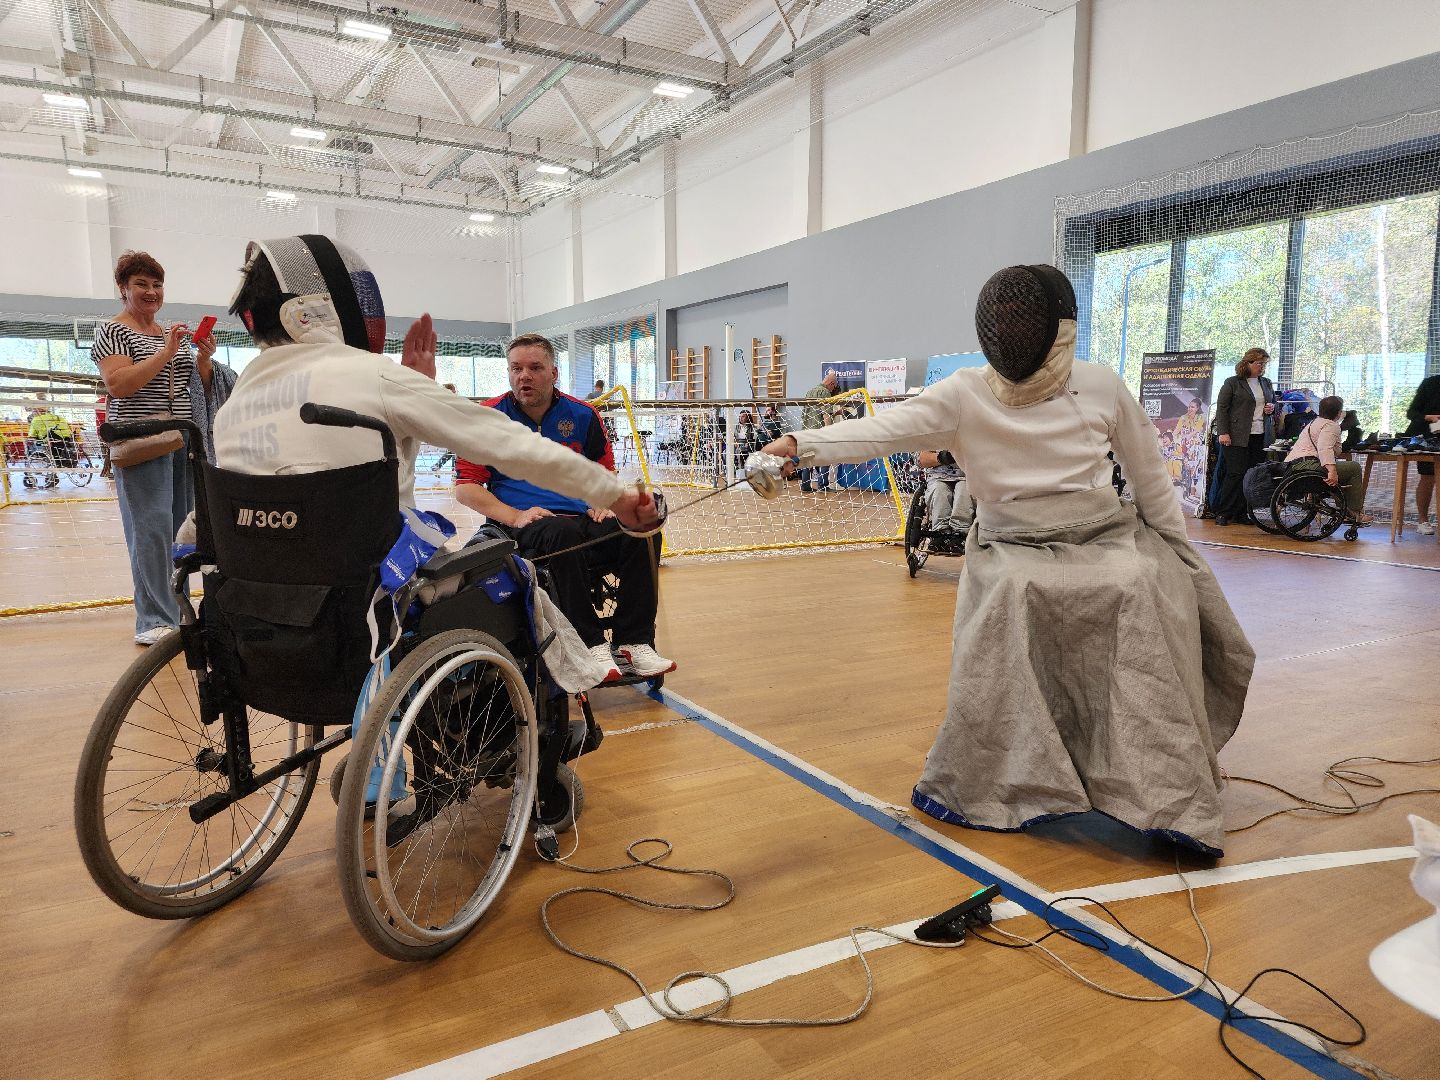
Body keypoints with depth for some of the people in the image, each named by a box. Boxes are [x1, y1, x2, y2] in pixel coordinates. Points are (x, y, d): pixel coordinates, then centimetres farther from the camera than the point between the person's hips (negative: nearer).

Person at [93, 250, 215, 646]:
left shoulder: (174, 333, 18)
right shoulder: (112, 331, 0)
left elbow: (199, 387, 20)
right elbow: (118, 385, -14)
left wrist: (203, 359, 0)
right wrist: (166, 352, -19)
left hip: (183, 441, 6)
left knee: (181, 526, 7)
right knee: (151, 528, -10)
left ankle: (176, 610, 16)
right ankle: (153, 620, -7)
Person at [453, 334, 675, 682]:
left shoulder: (582, 415, 11)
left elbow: (604, 468, 23)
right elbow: (465, 487, 0)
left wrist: (602, 503, 1)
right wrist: (515, 516, -13)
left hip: (580, 519, 4)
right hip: (522, 524, -4)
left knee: (642, 533, -22)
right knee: (564, 533, -38)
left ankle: (633, 644, -17)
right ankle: (591, 646, -30)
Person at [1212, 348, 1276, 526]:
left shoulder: (1266, 383, 17)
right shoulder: (1232, 383, -1)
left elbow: (1274, 402, 31)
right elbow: (1221, 408, -5)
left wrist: (1272, 408, 6)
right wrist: (1223, 432, -13)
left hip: (1261, 437, 6)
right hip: (1237, 437, -6)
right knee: (1236, 474, -8)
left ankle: (1242, 512, 9)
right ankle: (1223, 513, -1)